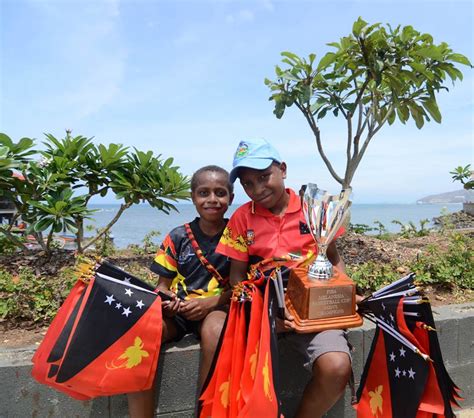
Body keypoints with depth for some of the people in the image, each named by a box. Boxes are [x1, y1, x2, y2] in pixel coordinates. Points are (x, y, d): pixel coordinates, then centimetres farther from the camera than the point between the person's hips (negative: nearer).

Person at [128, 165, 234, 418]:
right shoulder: (178, 237, 5)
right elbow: (163, 284, 10)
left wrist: (211, 302, -15)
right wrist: (165, 302, -13)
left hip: (216, 308, -2)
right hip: (176, 310, 2)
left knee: (214, 331, -37)